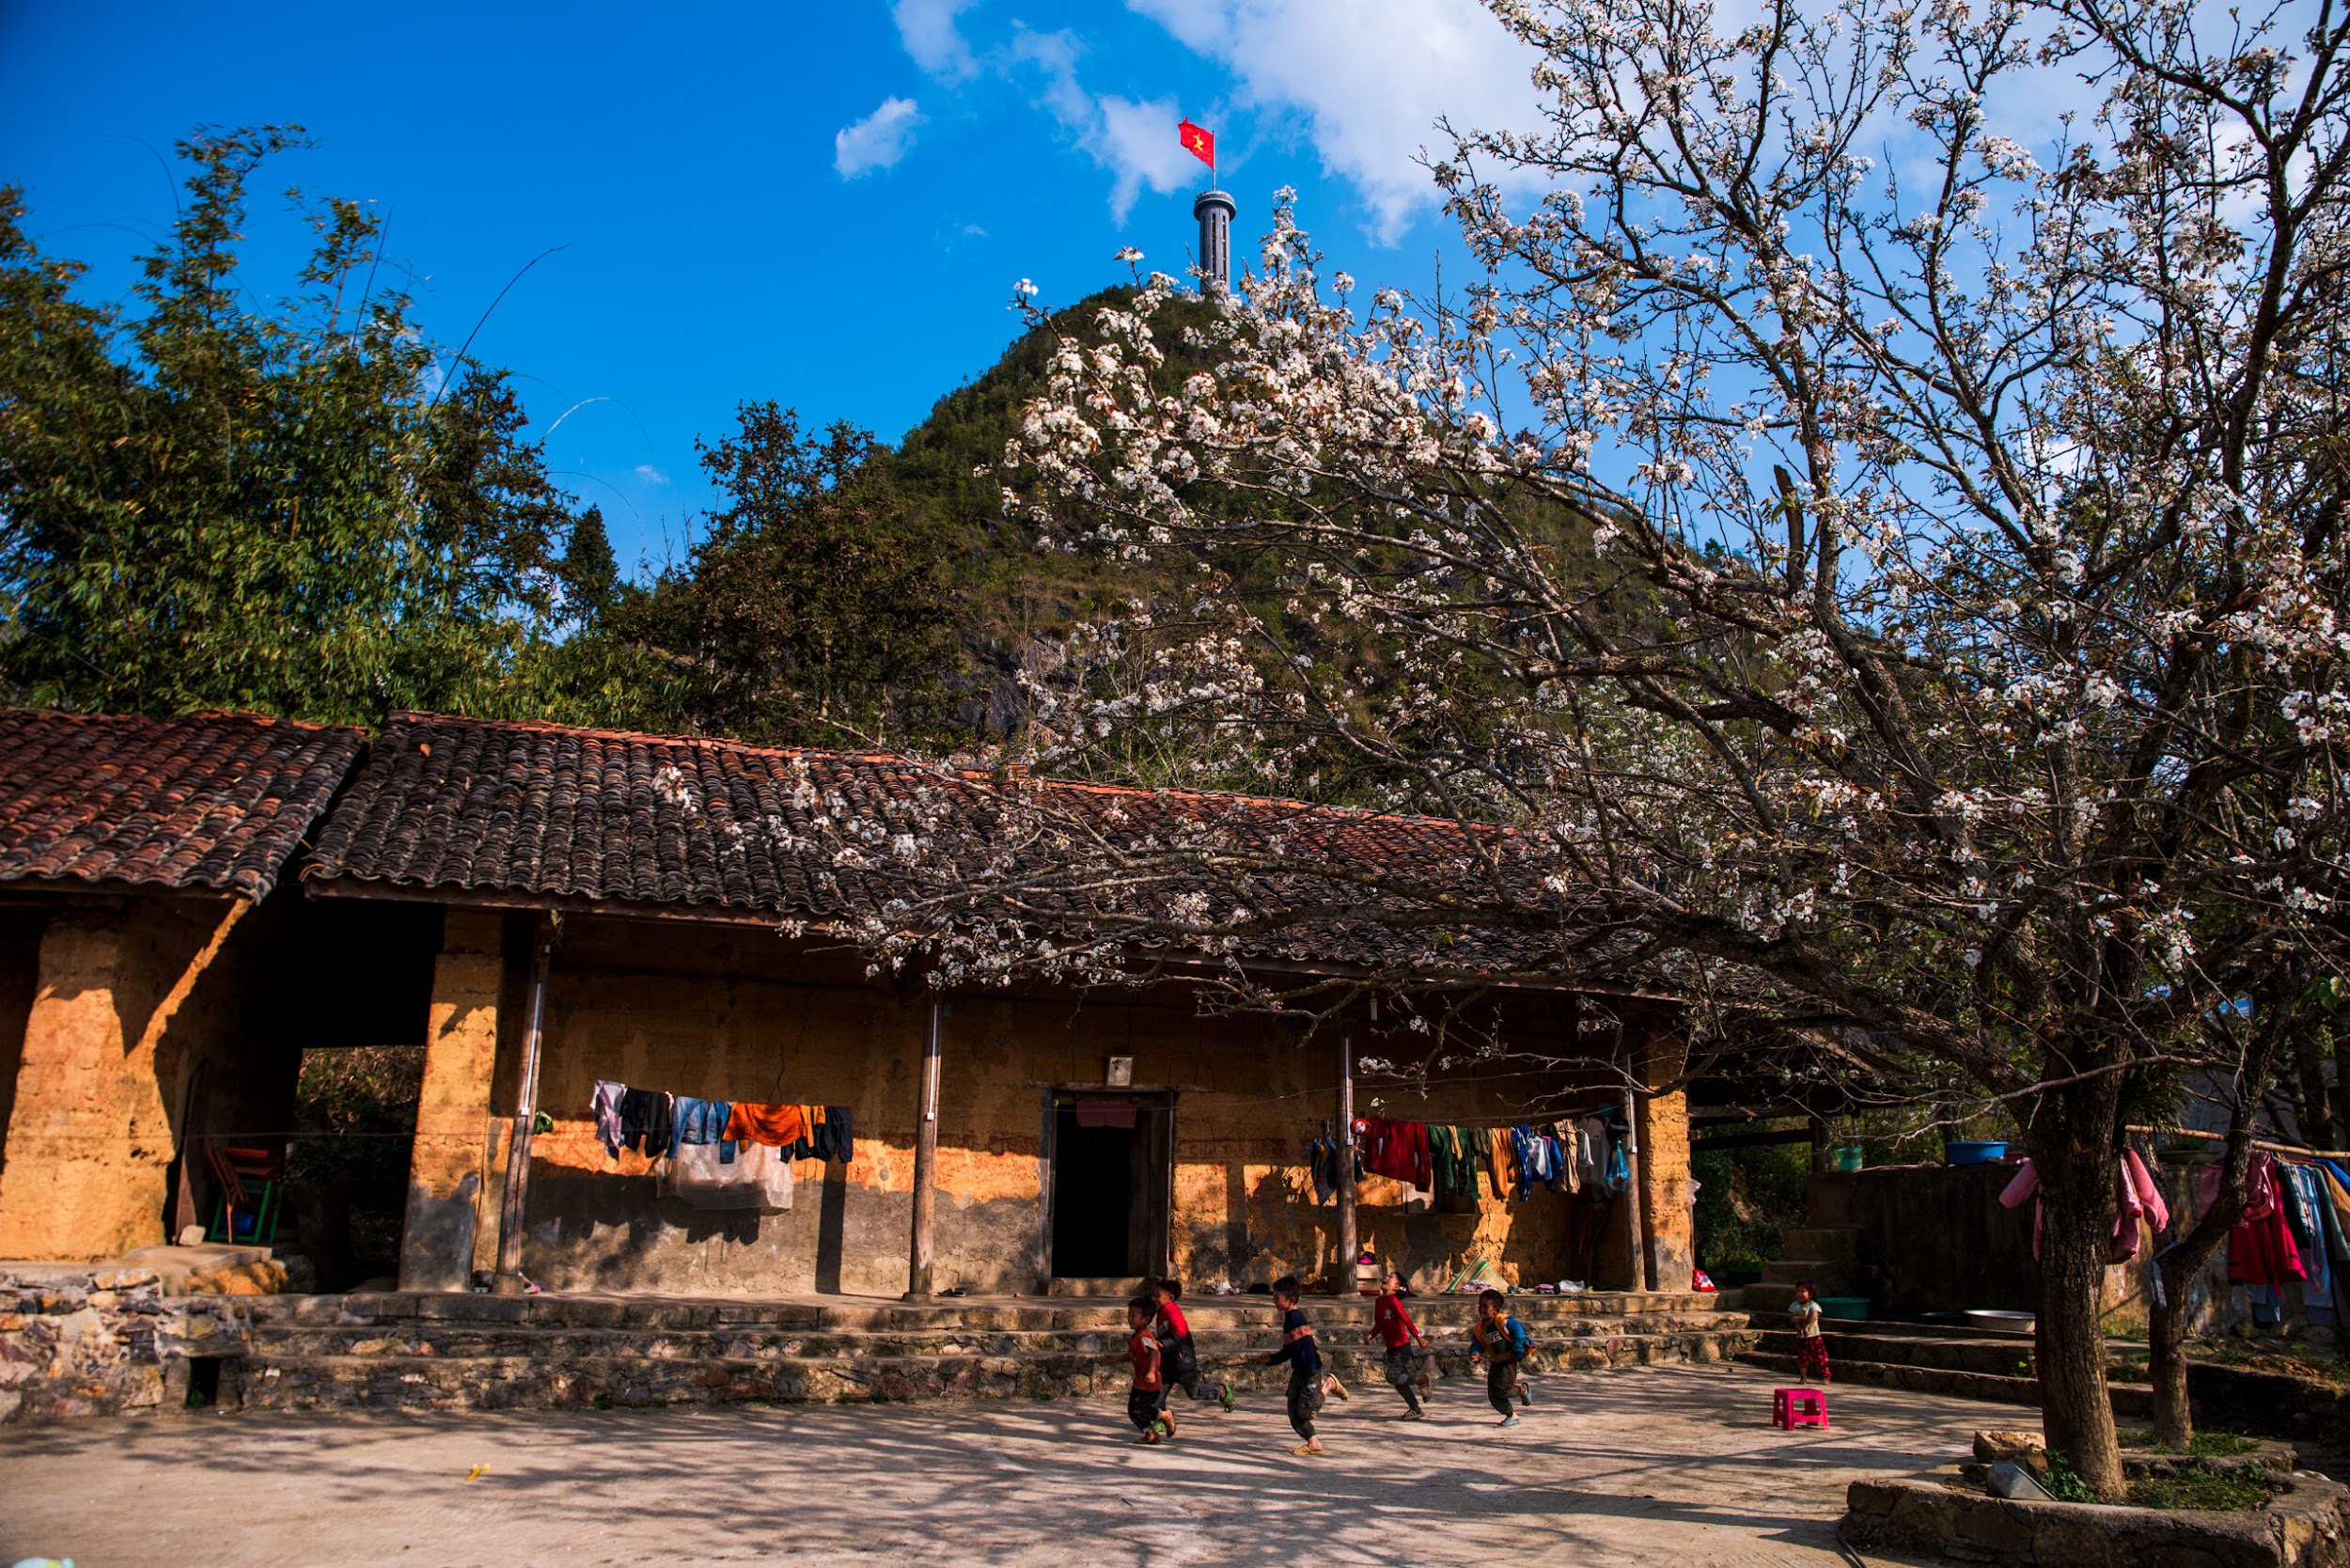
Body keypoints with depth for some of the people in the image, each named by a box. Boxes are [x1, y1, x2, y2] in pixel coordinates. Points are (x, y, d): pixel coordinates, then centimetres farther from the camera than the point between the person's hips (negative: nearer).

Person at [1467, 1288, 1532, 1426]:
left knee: (1503, 1390, -20)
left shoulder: (1504, 1321, -17)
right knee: (1493, 1396, 5)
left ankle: (1523, 1389, 11)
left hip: (1509, 1361, -7)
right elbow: (1476, 1345, 8)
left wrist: (1519, 1354, -16)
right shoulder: (1479, 1328, 4)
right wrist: (1476, 1356, -14)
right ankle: (1511, 1415, 27)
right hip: (1495, 1363, 7)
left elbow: (1519, 1334, -18)